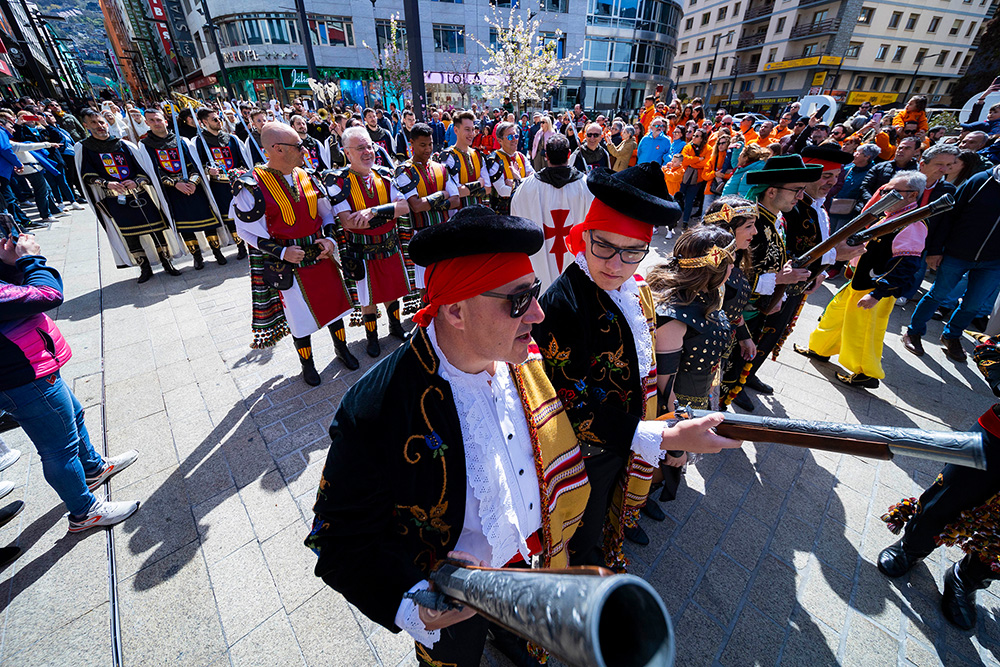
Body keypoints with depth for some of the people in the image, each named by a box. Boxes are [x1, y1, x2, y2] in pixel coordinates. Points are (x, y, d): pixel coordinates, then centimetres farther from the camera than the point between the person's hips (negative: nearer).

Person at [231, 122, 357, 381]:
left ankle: (342, 349, 37)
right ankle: (307, 364, 29)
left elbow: (327, 212, 11)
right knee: (301, 314, 8)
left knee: (334, 301, 15)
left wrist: (329, 238, -6)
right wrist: (282, 252, -20)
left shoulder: (306, 177, 2)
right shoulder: (252, 187, -14)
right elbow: (247, 231, -9)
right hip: (291, 265, -5)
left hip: (322, 255, 5)